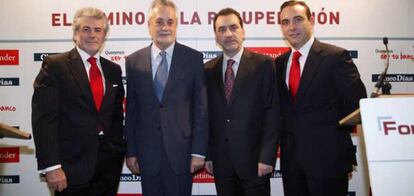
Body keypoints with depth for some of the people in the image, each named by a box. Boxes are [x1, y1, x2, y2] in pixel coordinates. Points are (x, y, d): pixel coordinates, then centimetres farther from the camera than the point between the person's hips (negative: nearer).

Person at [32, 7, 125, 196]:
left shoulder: (113, 70, 10)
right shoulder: (55, 65, -5)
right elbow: (44, 118, -10)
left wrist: (119, 151, 8)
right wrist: (51, 166, -16)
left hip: (109, 162, 4)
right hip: (72, 163, -4)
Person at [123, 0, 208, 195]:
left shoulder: (193, 58, -2)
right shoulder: (134, 61, 2)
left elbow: (201, 108, -3)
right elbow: (131, 111, 5)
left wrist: (199, 151, -6)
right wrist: (130, 151, 3)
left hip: (181, 150, -1)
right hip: (147, 152, 2)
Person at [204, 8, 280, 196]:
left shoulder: (263, 64, -5)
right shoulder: (208, 70, 6)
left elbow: (271, 112, -8)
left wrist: (267, 156, -13)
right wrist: (206, 154, 3)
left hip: (253, 157, -3)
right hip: (220, 160, 3)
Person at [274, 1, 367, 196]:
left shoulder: (336, 56, -9)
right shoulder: (280, 63, 8)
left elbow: (356, 101, -8)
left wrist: (338, 133, -5)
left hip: (327, 156, -5)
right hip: (290, 156, 5)